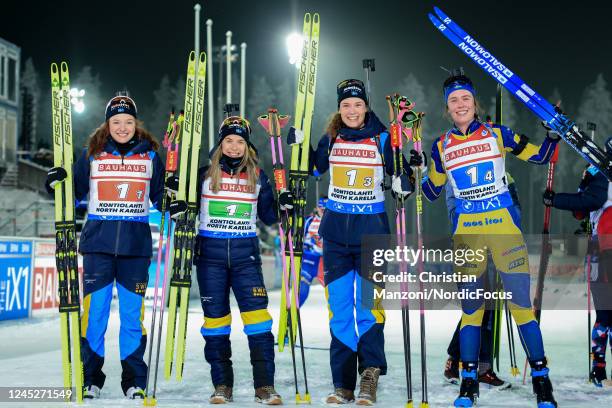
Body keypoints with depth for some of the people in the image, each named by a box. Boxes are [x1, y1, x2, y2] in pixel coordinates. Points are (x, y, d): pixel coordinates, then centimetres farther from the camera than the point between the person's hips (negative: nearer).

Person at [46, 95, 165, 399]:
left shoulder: (150, 155, 8)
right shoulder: (92, 154, 7)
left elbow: (160, 196, 16)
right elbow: (75, 193, 12)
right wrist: (58, 181, -6)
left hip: (136, 245, 0)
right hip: (98, 242, 0)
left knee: (133, 312, 1)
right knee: (94, 310, -3)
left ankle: (135, 381, 11)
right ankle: (90, 379, 8)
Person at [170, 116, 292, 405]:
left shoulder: (257, 175, 7)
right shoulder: (205, 173, 4)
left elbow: (267, 216, 11)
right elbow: (188, 205, 11)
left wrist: (283, 205, -7)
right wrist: (178, 208, -10)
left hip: (245, 253, 0)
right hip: (210, 253, 0)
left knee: (257, 314, -10)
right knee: (215, 316, 3)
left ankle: (265, 386, -6)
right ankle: (222, 385, 12)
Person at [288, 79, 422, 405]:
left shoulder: (382, 139, 0)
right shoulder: (331, 139, 7)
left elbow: (399, 175, 4)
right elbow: (313, 168, 22)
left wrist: (405, 179, -16)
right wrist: (298, 144, 8)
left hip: (371, 229, -3)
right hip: (336, 230, 3)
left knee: (368, 303, -10)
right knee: (339, 306, 3)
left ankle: (370, 375, -2)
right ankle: (343, 384, 7)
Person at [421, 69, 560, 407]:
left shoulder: (498, 134, 3)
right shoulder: (441, 147, 9)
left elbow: (539, 156, 8)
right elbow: (432, 192, 19)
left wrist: (555, 133, -6)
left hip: (505, 226, -2)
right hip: (466, 231, 2)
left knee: (520, 301, -6)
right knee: (471, 305, 5)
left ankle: (541, 378, 2)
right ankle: (469, 380, 13)